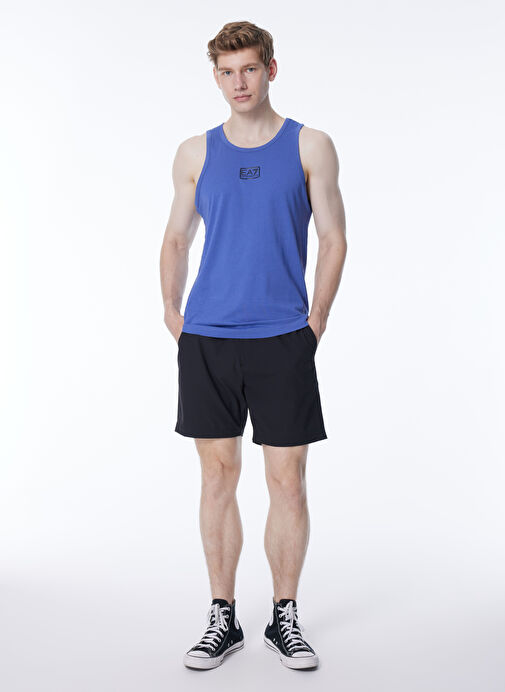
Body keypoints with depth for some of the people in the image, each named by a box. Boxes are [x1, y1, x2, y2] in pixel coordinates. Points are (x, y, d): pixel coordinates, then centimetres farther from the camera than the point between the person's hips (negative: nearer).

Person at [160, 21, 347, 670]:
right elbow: (176, 239, 16)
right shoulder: (195, 153, 9)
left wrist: (312, 325, 0)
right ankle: (222, 618, 19)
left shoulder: (310, 146, 4)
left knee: (287, 480, 2)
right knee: (218, 475, 6)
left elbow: (334, 240, 4)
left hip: (282, 341, -1)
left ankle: (285, 618, 19)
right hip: (206, 342, 2)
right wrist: (175, 320, 9)